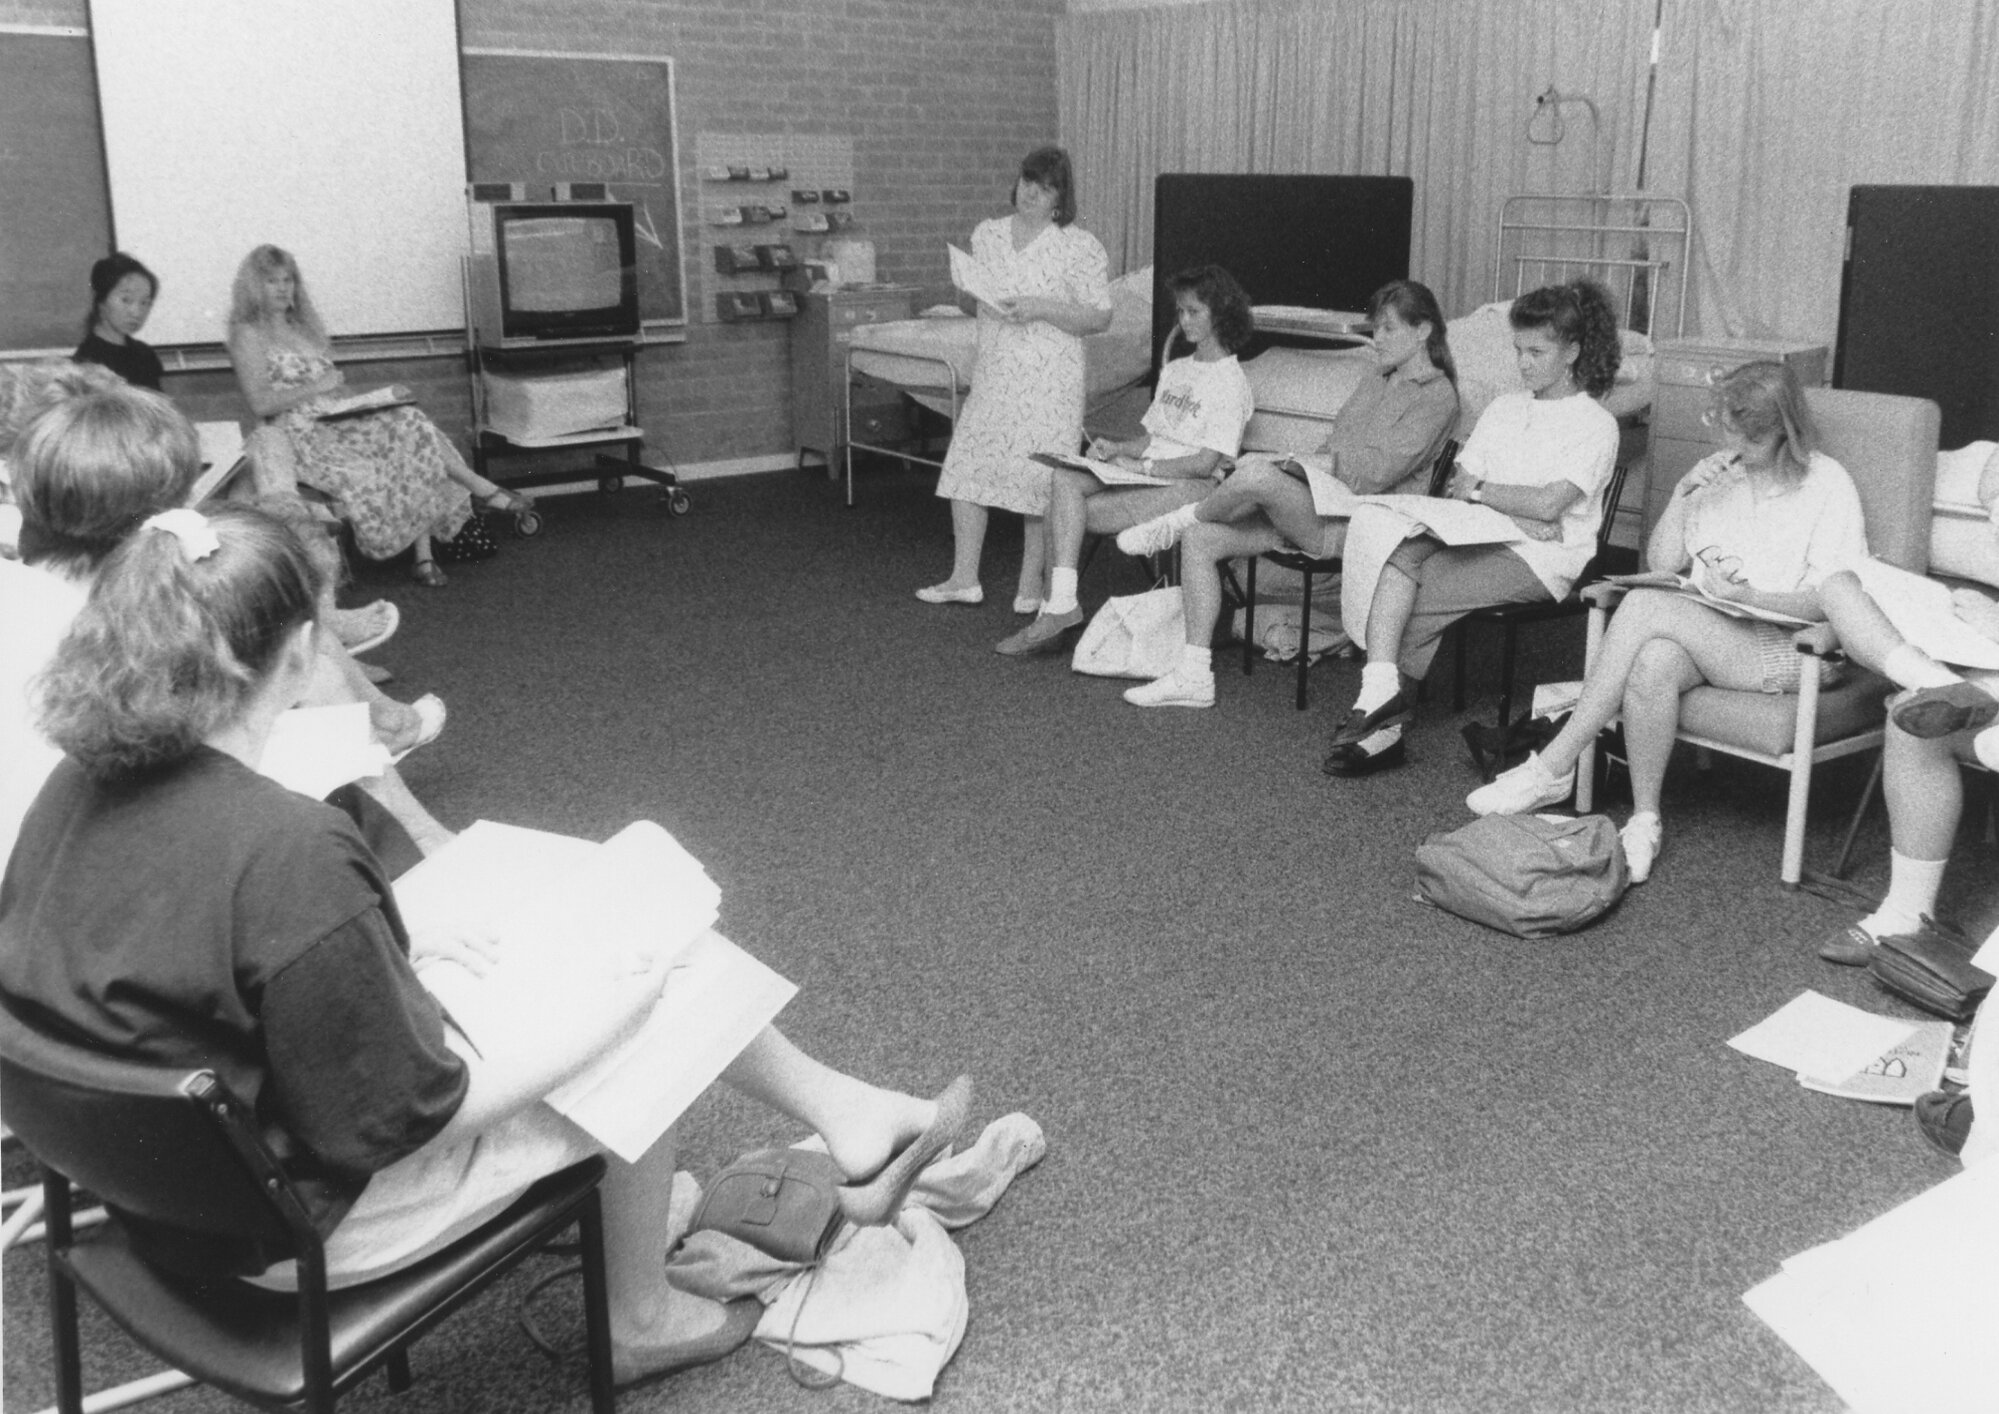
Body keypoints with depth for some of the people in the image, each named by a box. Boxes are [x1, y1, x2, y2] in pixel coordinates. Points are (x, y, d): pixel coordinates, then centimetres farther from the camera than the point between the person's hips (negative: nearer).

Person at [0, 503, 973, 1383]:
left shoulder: (79, 789, -8)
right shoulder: (290, 855, -34)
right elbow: (391, 1119, -25)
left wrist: (393, 952, 8)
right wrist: (585, 1031, -12)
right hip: (308, 1228, -8)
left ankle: (842, 1112, 26)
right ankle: (640, 1323, 30)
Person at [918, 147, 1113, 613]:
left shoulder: (1080, 247, -6)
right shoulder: (986, 234, 10)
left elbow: (1100, 317, -8)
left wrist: (1041, 309, -19)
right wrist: (986, 301, -2)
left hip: (1050, 381, -5)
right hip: (992, 375, 5)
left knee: (1040, 479, -2)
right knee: (966, 468, 1)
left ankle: (1031, 586, 10)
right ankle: (964, 579, 11)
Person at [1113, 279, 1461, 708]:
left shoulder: (1436, 395, -3)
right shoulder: (1375, 380, 24)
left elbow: (1375, 473, -14)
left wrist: (1284, 461, -12)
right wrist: (1293, 463, 1)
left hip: (1352, 524, -9)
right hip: (1313, 505, 9)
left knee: (1256, 475, -33)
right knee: (1200, 538, -9)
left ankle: (1182, 519, -1)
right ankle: (1194, 675, -9)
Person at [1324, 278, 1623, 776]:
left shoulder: (1594, 424, -1)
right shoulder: (1503, 407, 19)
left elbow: (1547, 504, -14)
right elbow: (1458, 487, 9)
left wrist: (1478, 490, -3)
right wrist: (1516, 512, -9)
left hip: (1540, 559, -6)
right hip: (1483, 540, 6)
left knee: (1406, 596, -26)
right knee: (1399, 552, -28)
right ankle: (1383, 689, -33)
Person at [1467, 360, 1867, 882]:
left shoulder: (1827, 483, -2)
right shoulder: (1720, 476, 15)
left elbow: (1832, 601, -9)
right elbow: (1660, 563, 11)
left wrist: (1749, 597, -24)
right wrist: (1683, 494, -2)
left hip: (1793, 645, -4)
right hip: (1707, 637, 5)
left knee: (1643, 606, -30)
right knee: (1654, 660, -35)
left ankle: (1553, 767, -27)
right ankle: (1644, 821, -25)